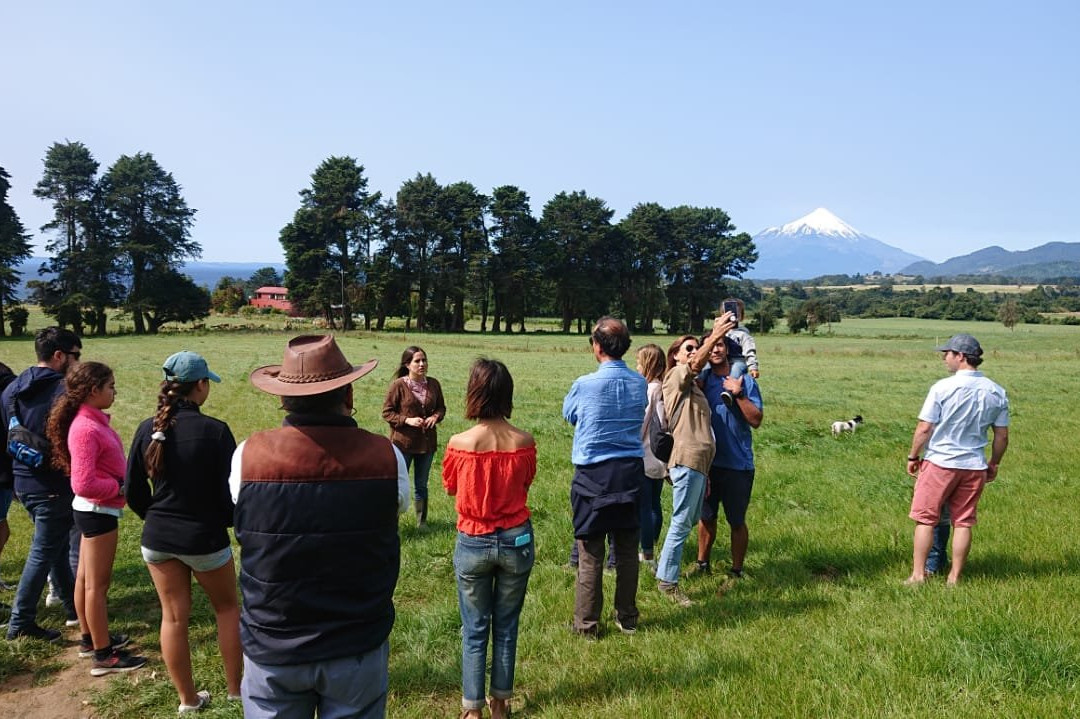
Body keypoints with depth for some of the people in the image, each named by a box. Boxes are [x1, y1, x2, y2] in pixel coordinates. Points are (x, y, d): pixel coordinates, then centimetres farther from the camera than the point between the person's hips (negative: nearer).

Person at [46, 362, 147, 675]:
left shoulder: (93, 420, 5)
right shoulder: (86, 429, -24)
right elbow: (83, 484, -28)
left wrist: (121, 485, 1)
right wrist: (121, 488, -17)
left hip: (94, 510, 10)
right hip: (98, 511, -10)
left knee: (86, 578, 20)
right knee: (98, 584, 1)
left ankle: (90, 638, 36)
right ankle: (104, 656, 12)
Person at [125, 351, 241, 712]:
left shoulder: (148, 429, -5)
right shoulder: (215, 431, -19)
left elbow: (133, 491, 2)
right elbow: (230, 492, -14)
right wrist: (228, 520, 7)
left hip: (157, 538, 4)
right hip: (205, 539, -4)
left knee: (173, 617, 14)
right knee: (227, 608, 18)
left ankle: (188, 699, 28)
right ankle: (235, 689, 26)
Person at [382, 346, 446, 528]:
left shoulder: (433, 384, 0)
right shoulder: (398, 385, -13)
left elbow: (441, 407, 11)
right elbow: (387, 412, -9)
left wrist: (435, 417, -11)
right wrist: (407, 420, -21)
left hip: (427, 442, 4)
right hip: (403, 442, -4)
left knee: (421, 485, 17)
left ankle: (422, 523, 30)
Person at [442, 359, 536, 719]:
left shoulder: (460, 443, -16)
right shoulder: (524, 442, -11)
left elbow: (451, 488, 2)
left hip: (473, 543, -1)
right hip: (517, 540, 2)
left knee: (475, 630, 13)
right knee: (506, 627, 17)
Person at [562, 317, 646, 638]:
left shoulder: (584, 385, -13)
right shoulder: (640, 383, -1)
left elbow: (568, 415, 8)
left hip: (593, 475, -4)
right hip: (631, 472, 4)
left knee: (590, 552, 4)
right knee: (627, 549, 13)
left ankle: (587, 623, 12)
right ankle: (627, 618, 25)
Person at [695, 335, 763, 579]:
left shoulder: (745, 380, -5)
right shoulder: (701, 380, 1)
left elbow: (756, 420, -9)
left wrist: (739, 394, -19)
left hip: (738, 462, -2)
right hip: (707, 460, 2)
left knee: (737, 521, 7)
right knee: (706, 516, 16)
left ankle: (736, 571, 22)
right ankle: (702, 564, 32)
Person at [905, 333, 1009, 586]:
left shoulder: (943, 387, -14)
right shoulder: (996, 392, 2)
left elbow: (924, 428, -12)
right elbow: (1002, 435, 7)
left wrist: (913, 456, 2)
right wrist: (994, 464, 20)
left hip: (940, 463, -4)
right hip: (975, 466, 5)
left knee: (925, 520, 6)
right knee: (963, 522, 11)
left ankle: (918, 575, 9)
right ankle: (954, 578, 18)